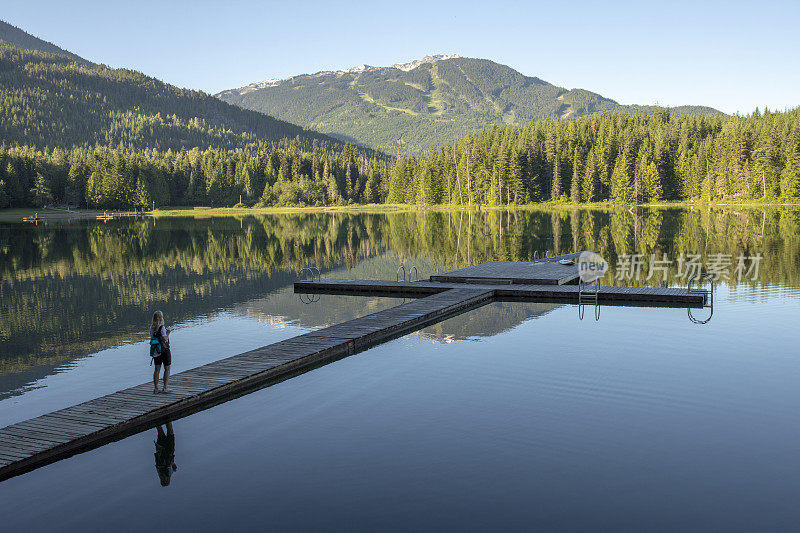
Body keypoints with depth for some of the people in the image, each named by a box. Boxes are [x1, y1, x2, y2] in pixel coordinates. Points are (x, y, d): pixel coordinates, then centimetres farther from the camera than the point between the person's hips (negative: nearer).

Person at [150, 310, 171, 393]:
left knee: (157, 369, 10)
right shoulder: (162, 328, -19)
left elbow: (152, 338, 9)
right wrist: (168, 334, -6)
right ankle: (165, 388, 6)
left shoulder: (152, 328, 2)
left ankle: (156, 388, 9)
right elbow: (165, 339, -23)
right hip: (165, 350, -6)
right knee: (167, 369, 7)